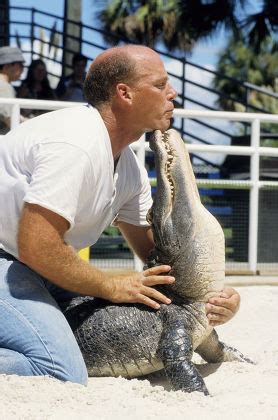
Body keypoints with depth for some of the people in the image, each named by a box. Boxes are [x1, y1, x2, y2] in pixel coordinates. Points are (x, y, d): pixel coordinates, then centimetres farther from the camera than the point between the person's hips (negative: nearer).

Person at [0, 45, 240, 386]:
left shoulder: (128, 165, 9)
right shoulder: (75, 143, -23)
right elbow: (36, 248, -28)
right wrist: (112, 287, -16)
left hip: (33, 269, 11)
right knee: (64, 374, -25)